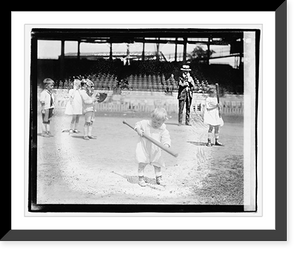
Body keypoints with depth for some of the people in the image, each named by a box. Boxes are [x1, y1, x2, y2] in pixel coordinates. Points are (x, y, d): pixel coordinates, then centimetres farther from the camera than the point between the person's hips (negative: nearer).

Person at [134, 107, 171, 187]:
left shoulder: (163, 129, -10)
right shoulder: (145, 123, -12)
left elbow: (166, 138, -14)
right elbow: (137, 125, 2)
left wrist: (166, 145, -34)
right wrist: (138, 130, -18)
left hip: (155, 150, 2)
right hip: (144, 148, -2)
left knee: (158, 164, 10)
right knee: (142, 163, -8)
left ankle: (158, 177, 32)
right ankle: (141, 178, 6)